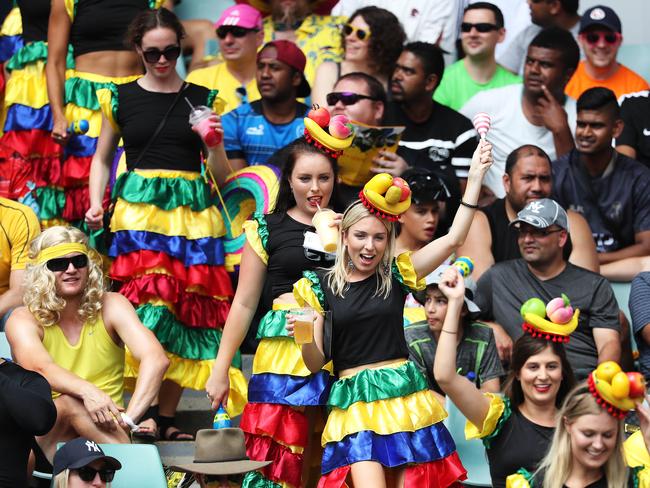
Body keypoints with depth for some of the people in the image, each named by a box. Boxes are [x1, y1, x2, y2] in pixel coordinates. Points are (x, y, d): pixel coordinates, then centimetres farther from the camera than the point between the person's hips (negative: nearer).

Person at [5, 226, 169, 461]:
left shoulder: (111, 307, 4)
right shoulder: (24, 320, 0)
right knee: (70, 402, -33)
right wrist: (87, 391, -43)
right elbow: (39, 367, -22)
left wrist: (129, 416, -29)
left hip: (105, 435, 1)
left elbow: (155, 358, -12)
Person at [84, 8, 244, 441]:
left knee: (186, 310, -2)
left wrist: (215, 144, -8)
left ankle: (167, 416, 4)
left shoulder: (203, 99, 10)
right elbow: (103, 158, 18)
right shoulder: (121, 98, 9)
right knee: (149, 306, -16)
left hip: (191, 211, 2)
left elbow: (223, 176, 11)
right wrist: (96, 203, 3)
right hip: (138, 210, -2)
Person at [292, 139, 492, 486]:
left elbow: (453, 239, 1)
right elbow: (316, 363, 5)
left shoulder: (397, 275, 8)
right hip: (354, 404, -2)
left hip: (404, 398, 2)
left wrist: (475, 177, -3)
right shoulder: (318, 286, 5)